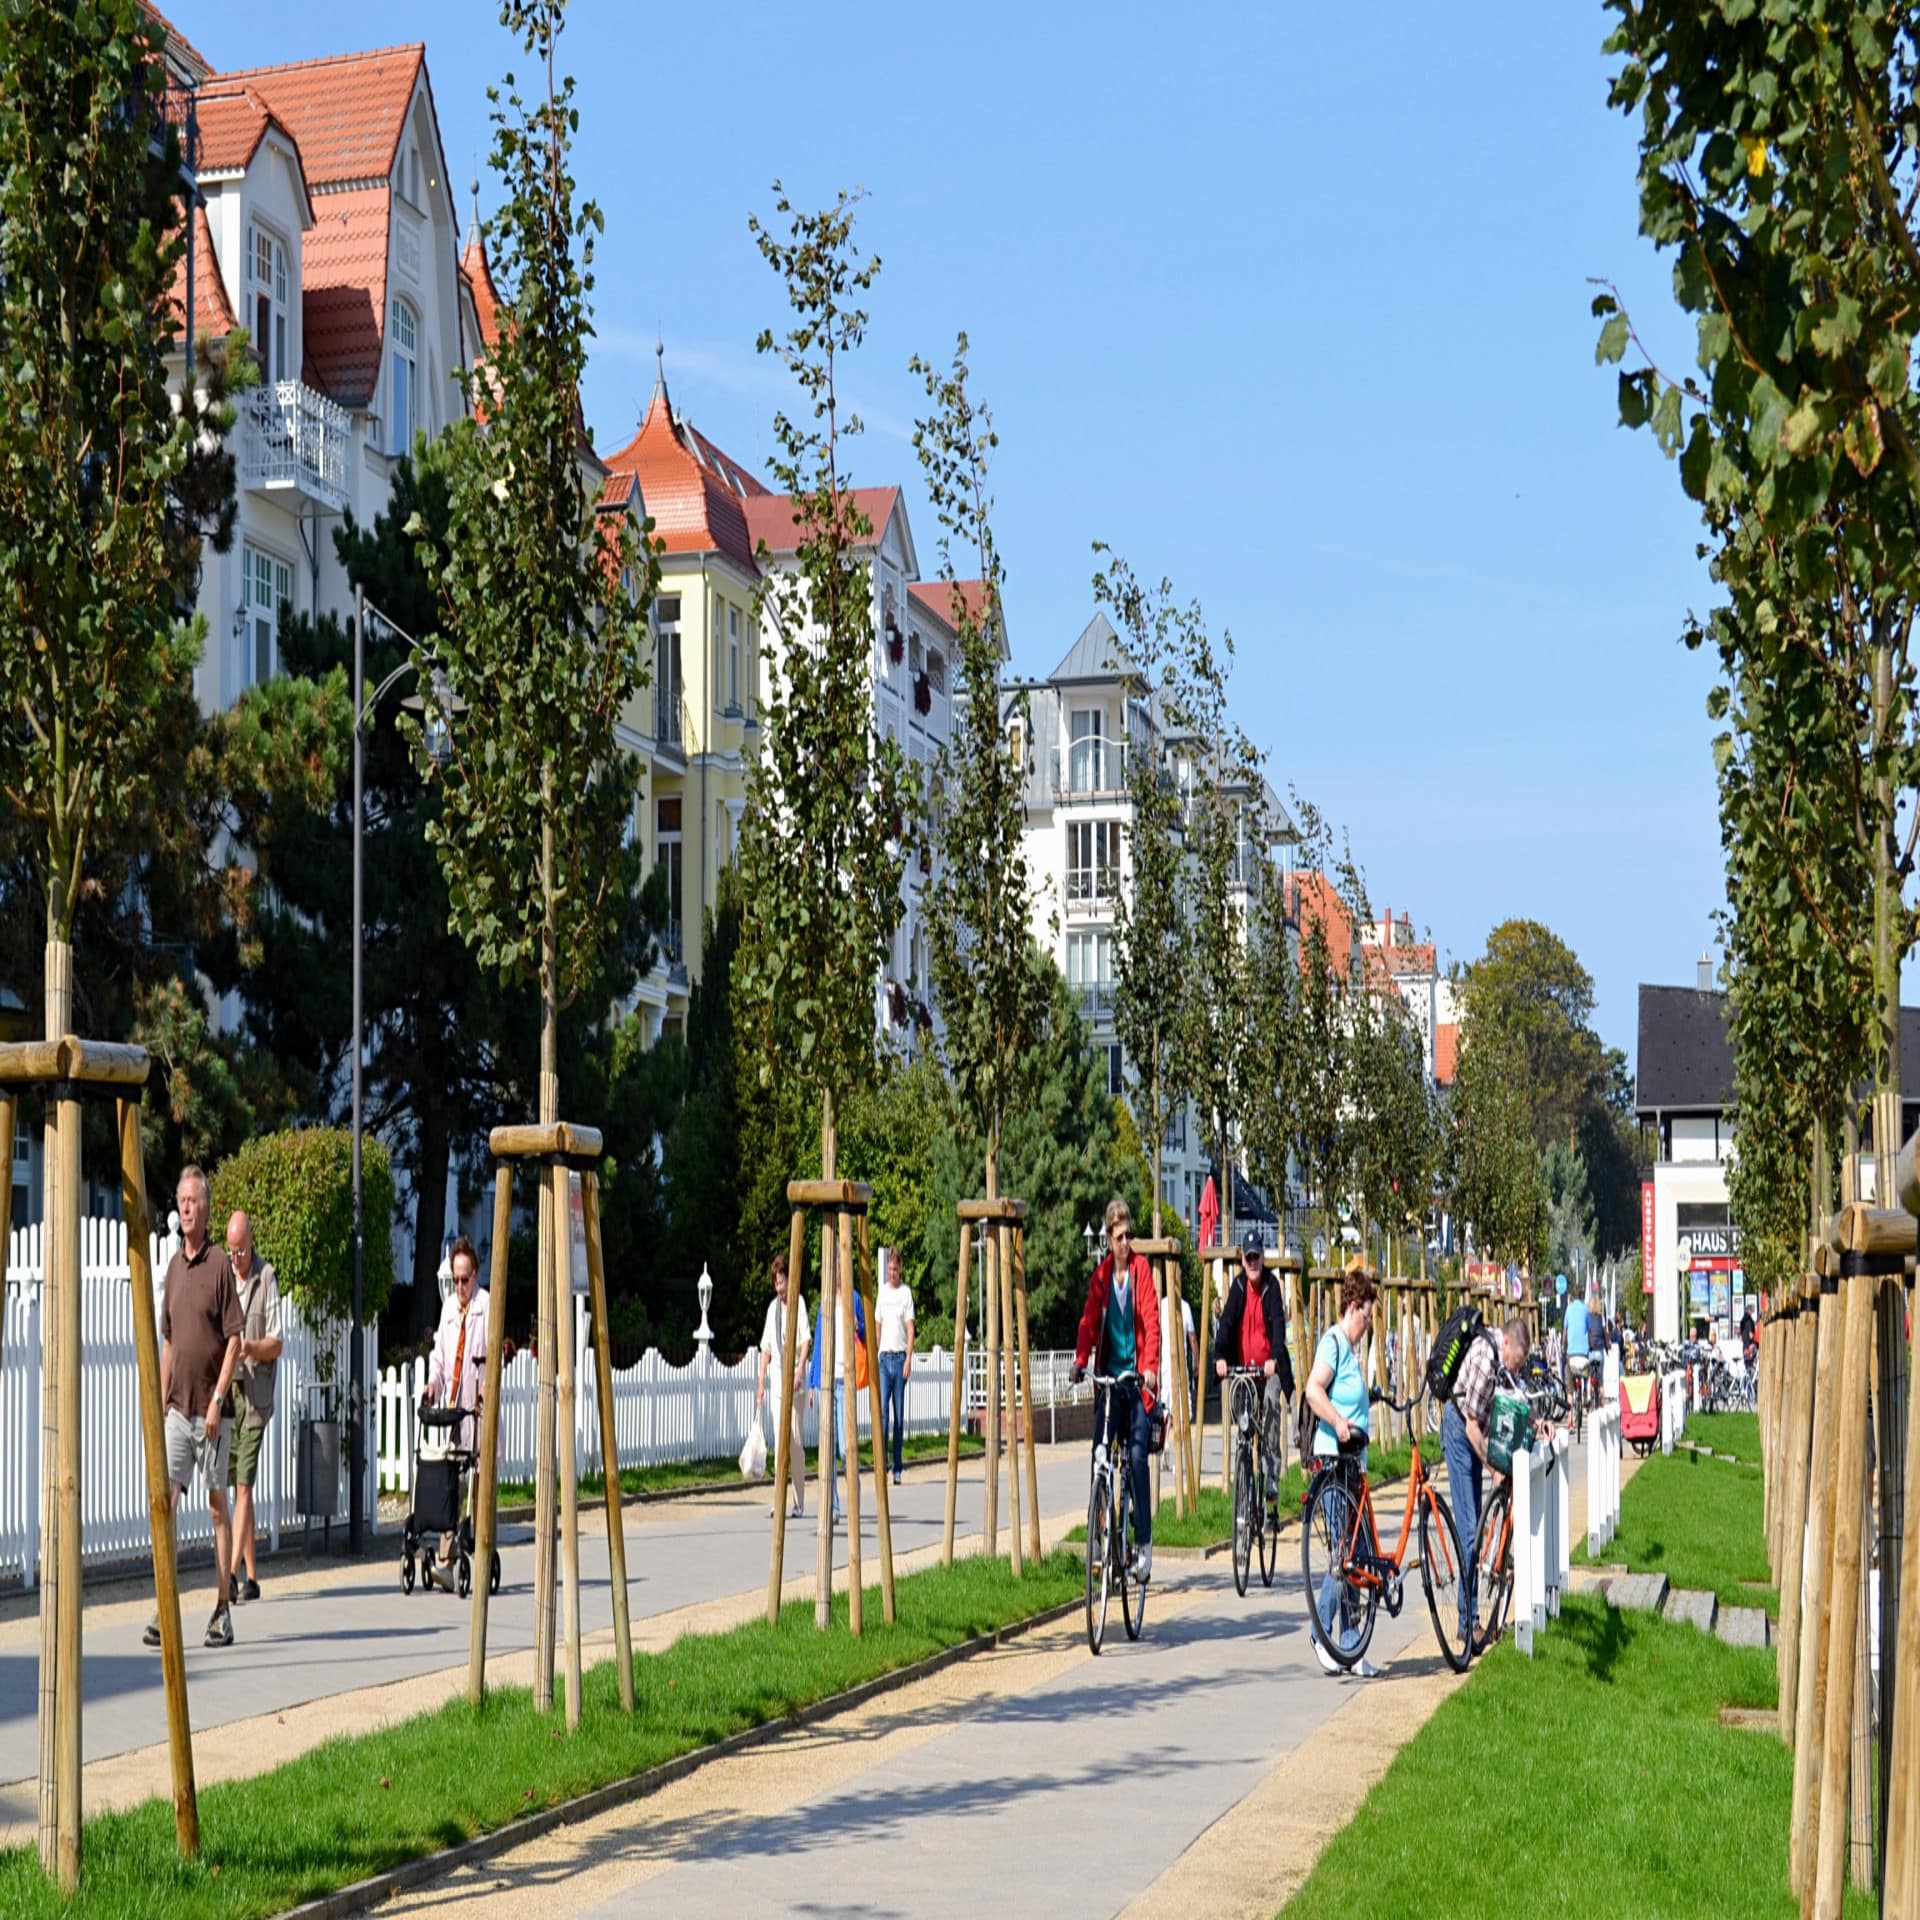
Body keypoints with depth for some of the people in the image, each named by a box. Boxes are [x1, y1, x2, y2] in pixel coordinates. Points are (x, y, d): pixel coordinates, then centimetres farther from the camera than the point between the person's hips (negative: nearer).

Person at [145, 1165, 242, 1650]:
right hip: (176, 1408, 5)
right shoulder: (173, 1266, 12)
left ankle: (223, 1610, 8)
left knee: (218, 1504, 2)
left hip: (210, 1409, -5)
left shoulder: (220, 1263, -7)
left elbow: (235, 1340, -9)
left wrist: (217, 1400, -15)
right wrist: (160, 1400, 12)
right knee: (167, 1498, -1)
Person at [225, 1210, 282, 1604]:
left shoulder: (267, 1278, -4)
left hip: (255, 1392, -5)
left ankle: (234, 1569, -14)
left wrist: (251, 1347, -23)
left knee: (244, 1484, -10)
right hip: (226, 1386, 5)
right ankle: (251, 1574, 11)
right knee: (234, 1483, 6)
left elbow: (275, 1344, -5)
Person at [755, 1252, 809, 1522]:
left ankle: (799, 1502, 6)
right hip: (776, 1378, 5)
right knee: (779, 1439, 0)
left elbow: (806, 1339, -12)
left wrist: (800, 1369, -26)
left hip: (793, 1378, -5)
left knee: (795, 1439, -2)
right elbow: (766, 1347, 16)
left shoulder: (799, 1303, -2)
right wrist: (761, 1382, 12)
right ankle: (778, 1499, -2)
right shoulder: (772, 1307, 14)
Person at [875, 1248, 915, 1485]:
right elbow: (877, 1326, 14)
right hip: (884, 1358, 2)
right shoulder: (881, 1292, 11)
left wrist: (909, 1359, -12)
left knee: (899, 1414, 2)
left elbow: (910, 1328, -3)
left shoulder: (906, 1292, 1)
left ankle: (897, 1468, 7)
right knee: (882, 1410, -7)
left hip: (900, 1357, -2)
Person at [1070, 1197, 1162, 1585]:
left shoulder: (1142, 1269, -1)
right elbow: (1089, 1320, 2)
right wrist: (1080, 1360, -15)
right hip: (1110, 1377, 3)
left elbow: (1151, 1319, -9)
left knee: (1137, 1457, -9)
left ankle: (1144, 1542, -2)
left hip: (1138, 1378, -3)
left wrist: (1150, 1367, -21)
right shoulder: (1101, 1275, 8)